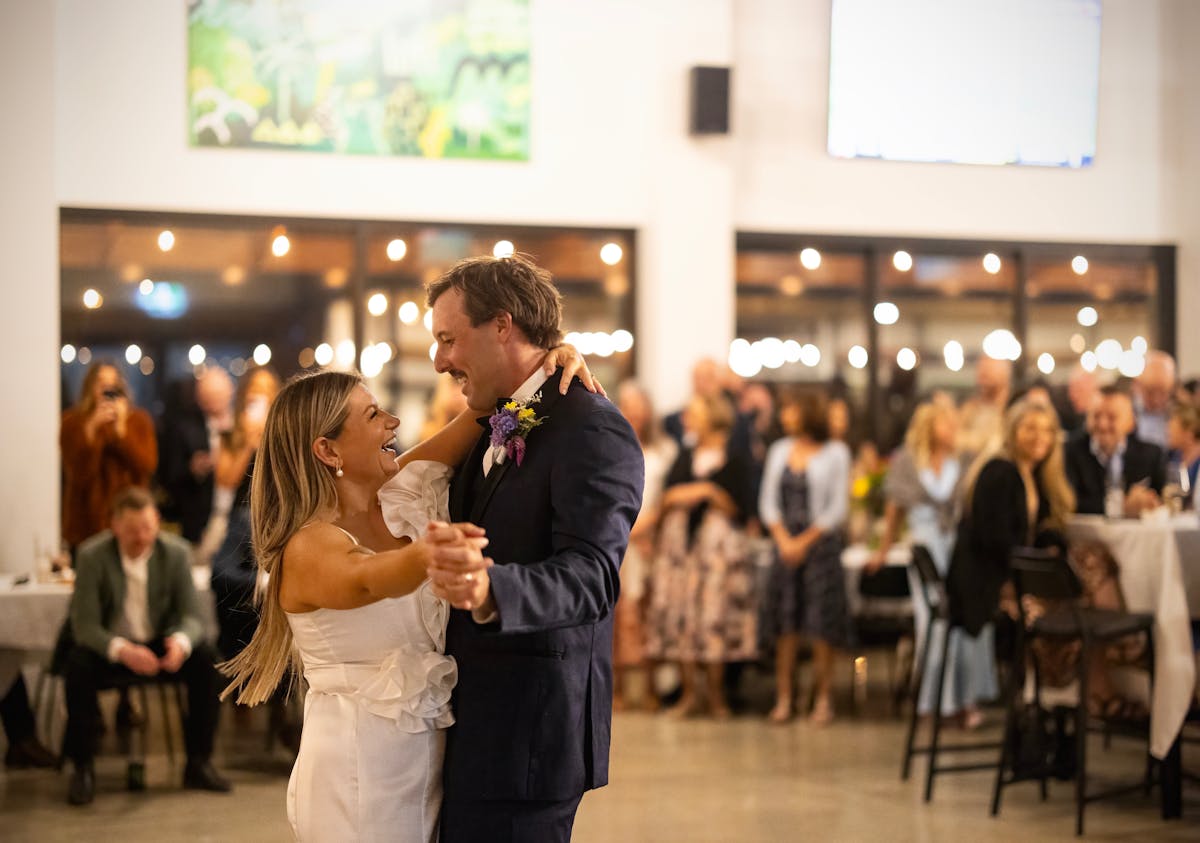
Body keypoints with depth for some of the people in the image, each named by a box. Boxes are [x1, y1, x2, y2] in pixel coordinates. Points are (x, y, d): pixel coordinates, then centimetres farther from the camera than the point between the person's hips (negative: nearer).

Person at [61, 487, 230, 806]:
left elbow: (191, 615, -9)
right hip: (107, 646, -2)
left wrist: (181, 642, -35)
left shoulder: (176, 552, -9)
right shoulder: (93, 555, -16)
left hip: (159, 645, 3)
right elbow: (84, 625, -19)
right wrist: (122, 651, -40)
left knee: (206, 660, -23)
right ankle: (82, 768, -18)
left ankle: (199, 763, -11)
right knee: (78, 667, -34)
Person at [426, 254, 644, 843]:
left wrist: (488, 591, -46)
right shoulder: (494, 426, 14)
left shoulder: (594, 433, -15)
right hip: (470, 724, 9)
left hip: (532, 727, -9)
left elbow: (590, 575, -29)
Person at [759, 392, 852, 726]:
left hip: (821, 542, -4)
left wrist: (805, 541, -10)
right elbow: (768, 501, 9)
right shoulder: (779, 451, 11)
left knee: (823, 623, -4)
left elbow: (838, 508, -6)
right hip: (786, 543, 4)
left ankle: (823, 698, 3)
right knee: (785, 624, 2)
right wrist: (782, 538, -5)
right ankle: (784, 698, 5)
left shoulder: (835, 453, -1)